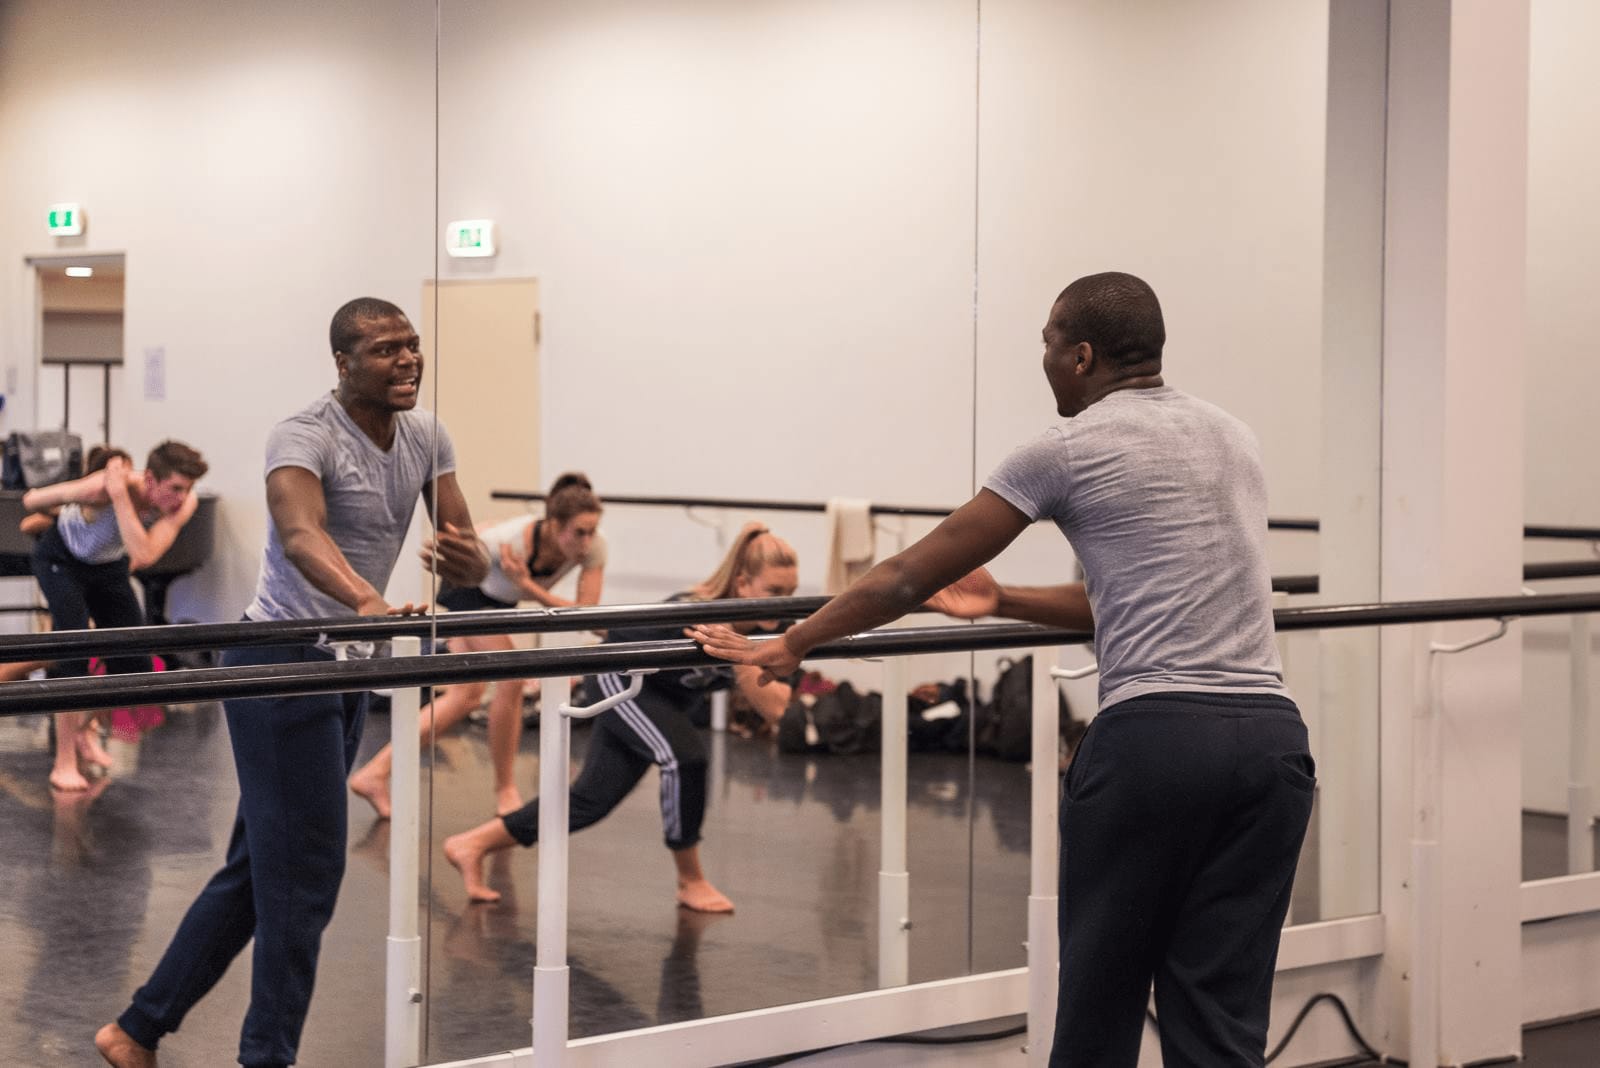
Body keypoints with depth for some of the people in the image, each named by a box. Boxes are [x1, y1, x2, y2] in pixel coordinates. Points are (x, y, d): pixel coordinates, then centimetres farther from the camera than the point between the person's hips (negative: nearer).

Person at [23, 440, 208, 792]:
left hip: (109, 567, 5)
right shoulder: (102, 488, -40)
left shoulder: (184, 502, -28)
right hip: (62, 561, -5)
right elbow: (32, 500, -26)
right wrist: (51, 518, -10)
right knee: (75, 653, -20)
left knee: (135, 667, -1)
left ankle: (86, 727, 28)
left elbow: (145, 555, -42)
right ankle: (64, 764, -11)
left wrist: (120, 495, -44)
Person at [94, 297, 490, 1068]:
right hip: (282, 664, -8)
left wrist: (466, 560, -22)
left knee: (258, 869, 14)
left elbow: (469, 558, 4)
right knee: (305, 872, -7)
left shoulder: (427, 438, 5)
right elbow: (301, 534, -39)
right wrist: (367, 602, -58)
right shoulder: (305, 437, -19)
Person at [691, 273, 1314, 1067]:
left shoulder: (1072, 448, 2)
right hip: (1272, 735, 6)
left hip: (1153, 735, -6)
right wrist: (1003, 603, 45)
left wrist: (789, 646, 20)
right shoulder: (1234, 439, 22)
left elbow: (912, 576, 8)